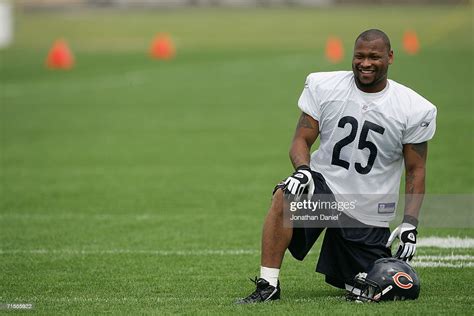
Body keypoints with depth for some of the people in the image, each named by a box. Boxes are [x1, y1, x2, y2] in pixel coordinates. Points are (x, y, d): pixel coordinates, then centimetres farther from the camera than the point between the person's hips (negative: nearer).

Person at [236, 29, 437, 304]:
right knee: (285, 197, -34)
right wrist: (303, 170, -24)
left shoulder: (415, 110, -7)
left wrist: (410, 224, -11)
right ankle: (268, 286, -27)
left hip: (369, 214, 1)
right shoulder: (324, 87, -5)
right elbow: (302, 140, -2)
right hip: (324, 183, 0)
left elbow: (416, 171, -1)